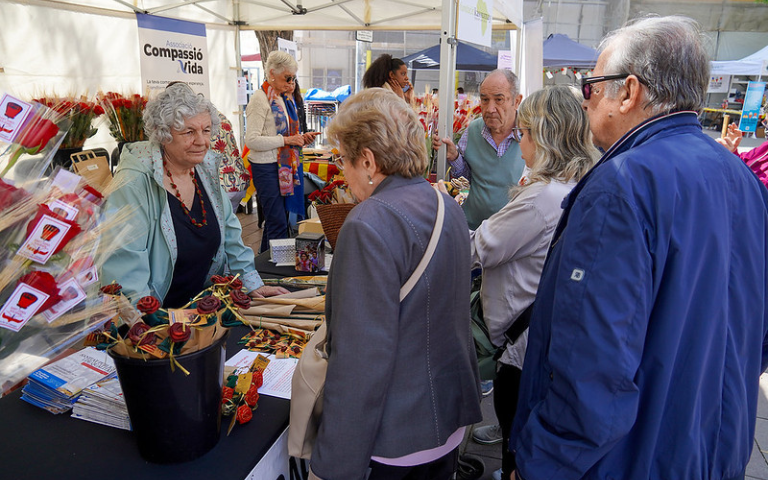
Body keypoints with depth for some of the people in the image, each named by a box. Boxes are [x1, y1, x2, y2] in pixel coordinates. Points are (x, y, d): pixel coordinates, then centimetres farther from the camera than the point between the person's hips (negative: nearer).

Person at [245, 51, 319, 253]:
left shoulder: (285, 98, 15)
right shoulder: (260, 99, -12)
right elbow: (252, 140, -20)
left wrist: (300, 138, 5)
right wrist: (286, 140, -20)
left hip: (284, 166, 9)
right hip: (266, 168, -9)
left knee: (274, 220, 15)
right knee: (278, 223, -8)